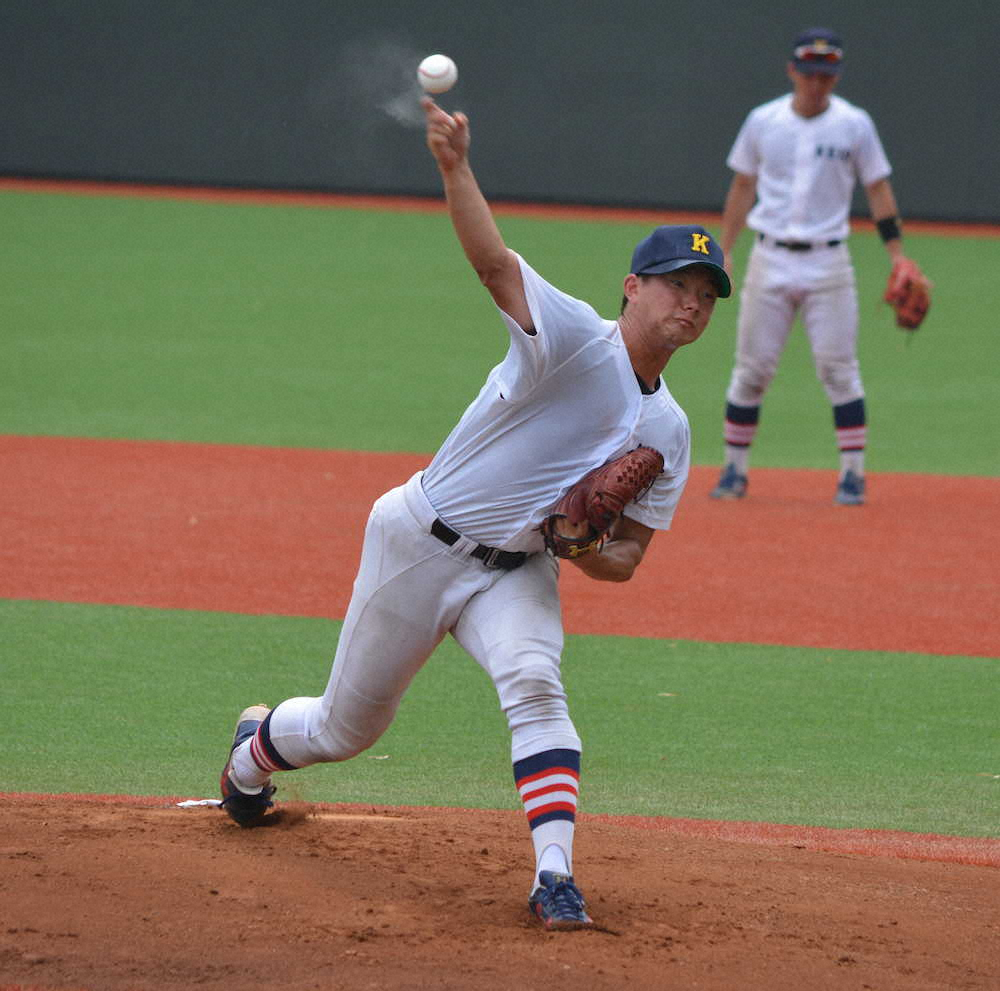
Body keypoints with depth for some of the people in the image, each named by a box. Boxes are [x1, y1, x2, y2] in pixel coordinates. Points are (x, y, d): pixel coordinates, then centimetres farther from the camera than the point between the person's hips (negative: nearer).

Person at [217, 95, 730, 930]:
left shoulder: (668, 432, 2)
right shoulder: (577, 337, -17)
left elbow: (626, 559, 7)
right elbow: (495, 264, -35)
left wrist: (585, 546, -18)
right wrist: (456, 169, -52)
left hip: (515, 571, 4)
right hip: (421, 542, -4)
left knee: (534, 682, -27)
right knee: (349, 725, 10)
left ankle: (555, 874, -32)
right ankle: (256, 750, 45)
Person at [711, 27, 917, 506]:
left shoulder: (854, 125, -1)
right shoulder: (762, 121, 3)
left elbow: (878, 189, 3)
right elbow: (742, 188, 11)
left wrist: (898, 256, -4)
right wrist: (723, 254, 8)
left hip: (828, 263, -2)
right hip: (770, 260, 2)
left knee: (839, 369, -5)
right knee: (752, 368, 3)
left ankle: (853, 474, 1)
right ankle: (734, 470, 13)